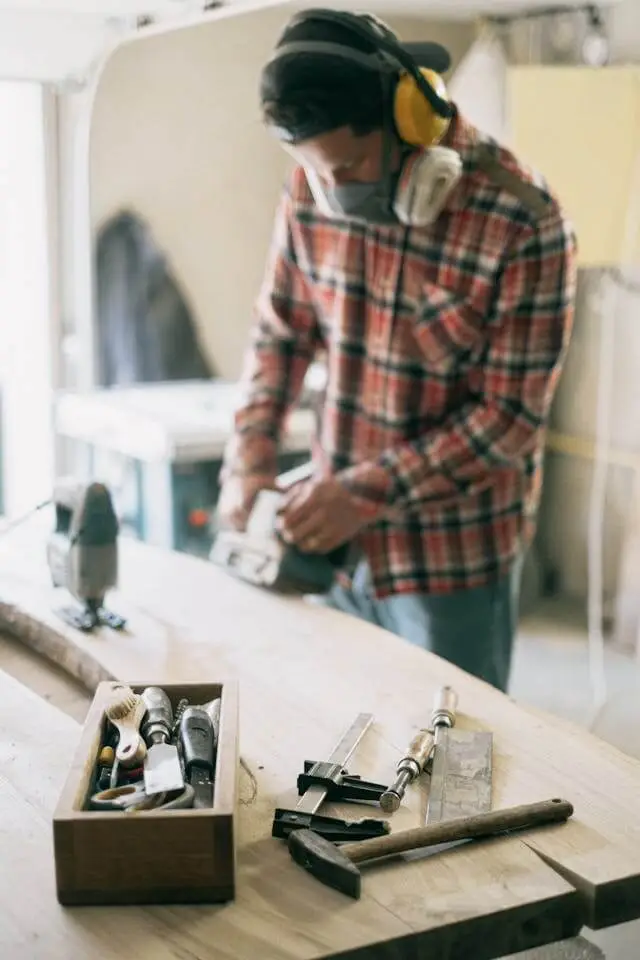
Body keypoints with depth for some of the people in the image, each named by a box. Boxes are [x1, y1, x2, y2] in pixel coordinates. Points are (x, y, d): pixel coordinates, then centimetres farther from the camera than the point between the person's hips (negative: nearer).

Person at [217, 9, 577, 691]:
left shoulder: (523, 225, -21)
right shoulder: (313, 189, -4)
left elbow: (511, 417, -17)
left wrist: (368, 491, -19)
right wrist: (250, 456, -5)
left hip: (454, 555, -4)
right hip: (337, 538, 5)